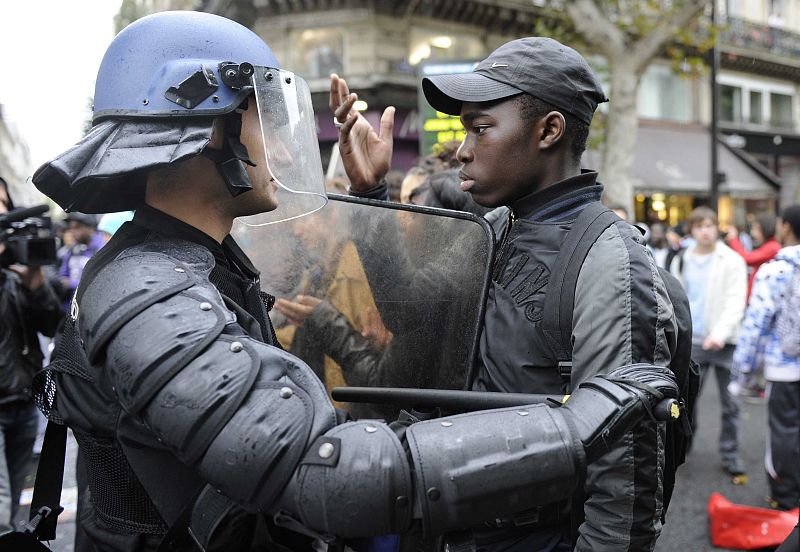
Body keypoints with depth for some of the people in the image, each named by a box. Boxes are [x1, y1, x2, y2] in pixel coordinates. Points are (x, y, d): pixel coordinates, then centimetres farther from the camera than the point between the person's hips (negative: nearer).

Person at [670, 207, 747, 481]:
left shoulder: (732, 261, -4)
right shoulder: (681, 262, 7)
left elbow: (735, 302, -12)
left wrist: (720, 332, -25)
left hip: (725, 342, -2)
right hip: (693, 342, 2)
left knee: (730, 403, 6)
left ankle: (730, 455, 18)